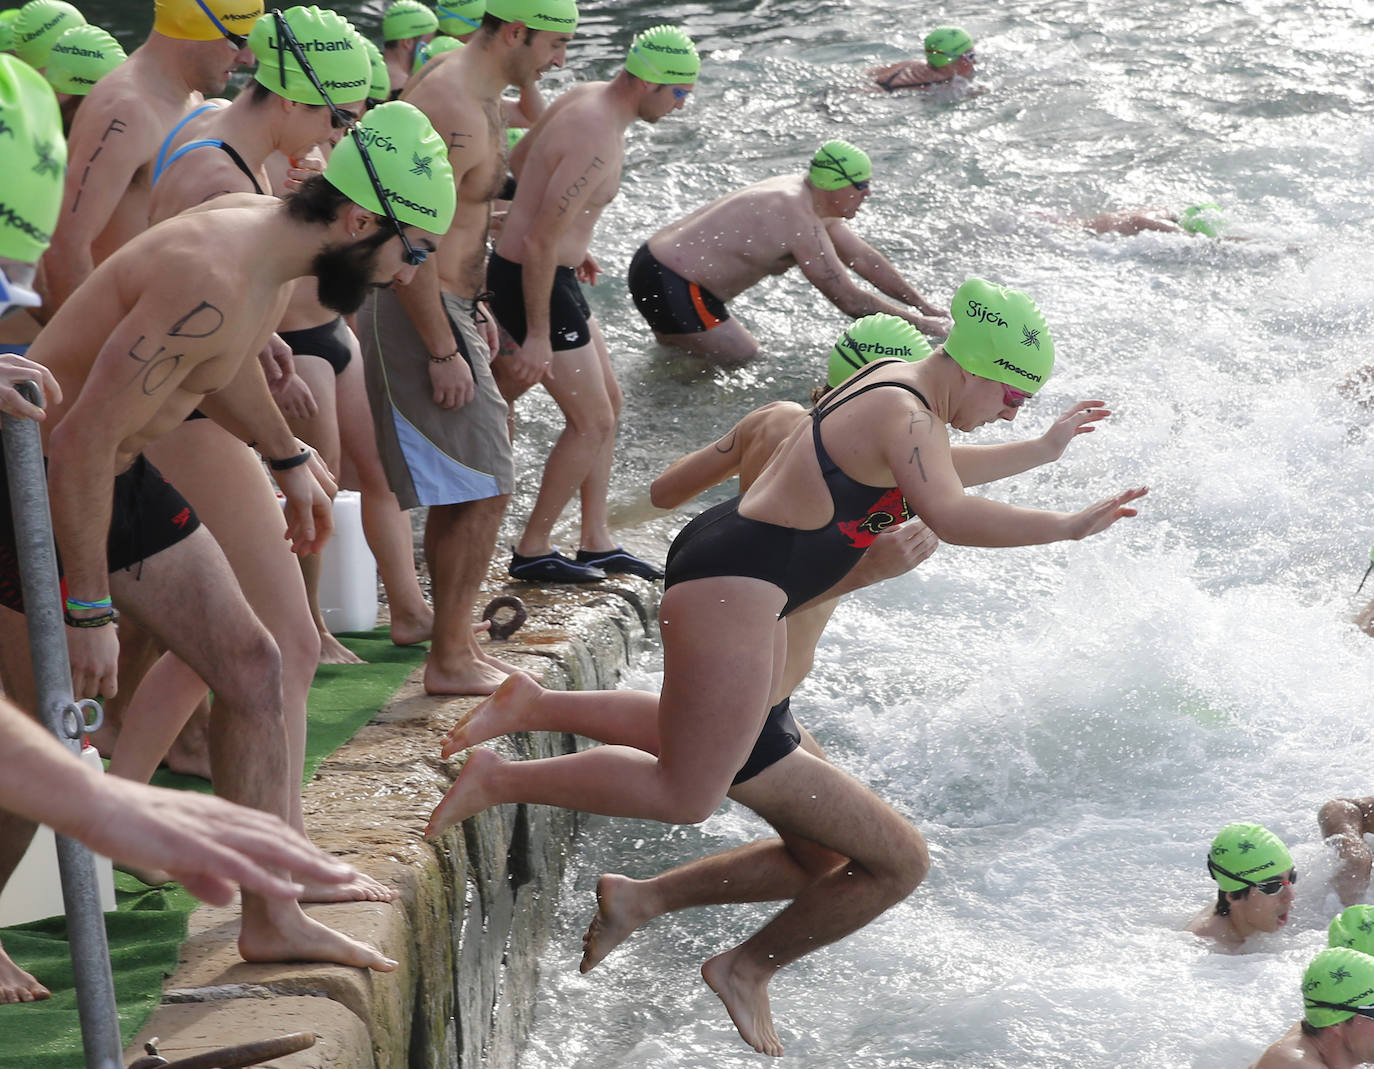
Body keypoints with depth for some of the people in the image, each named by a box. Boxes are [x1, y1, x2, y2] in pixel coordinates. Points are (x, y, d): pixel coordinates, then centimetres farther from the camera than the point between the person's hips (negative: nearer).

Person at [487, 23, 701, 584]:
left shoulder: (582, 98, 3)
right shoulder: (598, 142, -27)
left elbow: (519, 158, 21)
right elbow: (540, 242, -28)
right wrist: (538, 336, -23)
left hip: (545, 272, 10)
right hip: (533, 282, -10)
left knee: (607, 402, 16)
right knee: (592, 422, -2)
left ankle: (597, 543, 23)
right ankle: (532, 551, 10)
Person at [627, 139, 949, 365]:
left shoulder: (813, 201, 8)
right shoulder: (801, 222, -23)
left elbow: (866, 259, 17)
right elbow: (849, 299, -20)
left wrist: (925, 306, 18)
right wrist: (921, 323, -11)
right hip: (671, 287, -11)